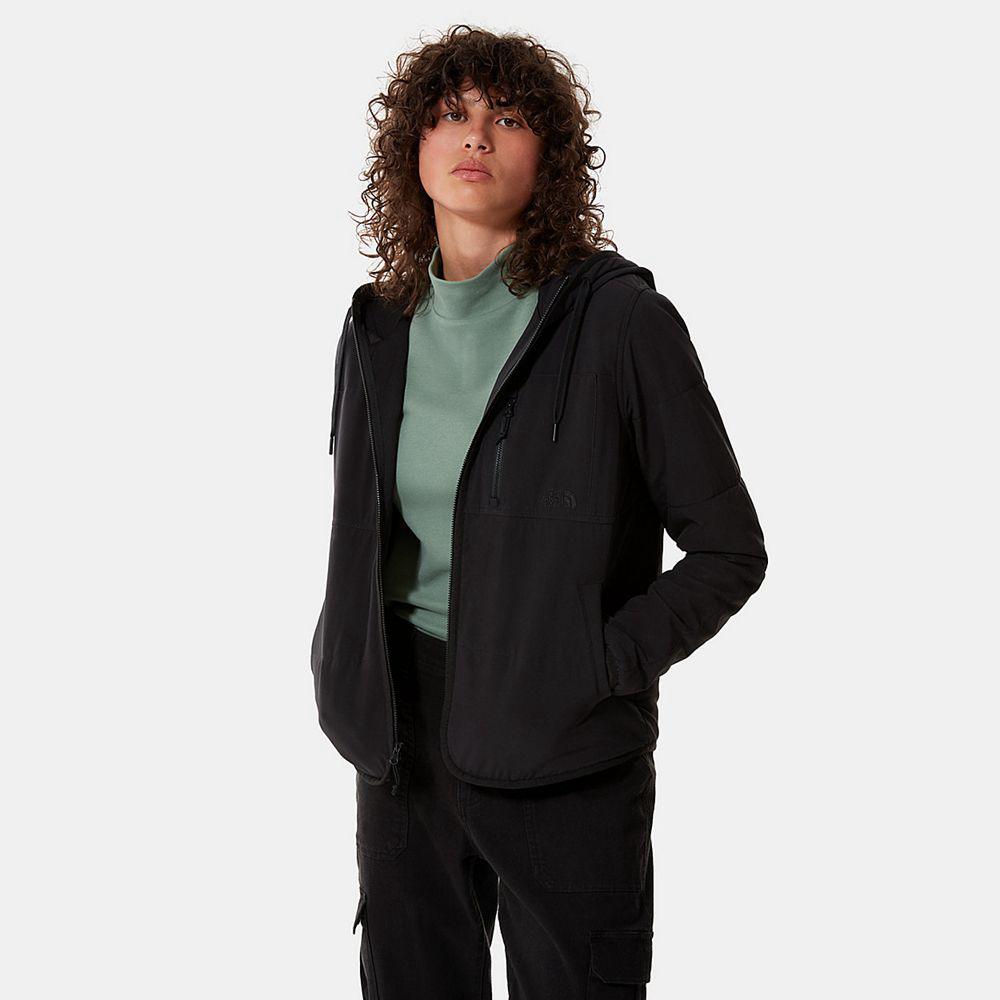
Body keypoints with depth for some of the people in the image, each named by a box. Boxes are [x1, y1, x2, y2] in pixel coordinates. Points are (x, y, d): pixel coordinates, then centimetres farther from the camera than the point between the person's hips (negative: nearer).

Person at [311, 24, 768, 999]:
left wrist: (600, 666, -15)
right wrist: (346, 671, 7)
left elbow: (728, 548, -6)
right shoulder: (380, 328, 6)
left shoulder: (617, 316, -9)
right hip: (401, 745, 5)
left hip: (565, 761, -4)